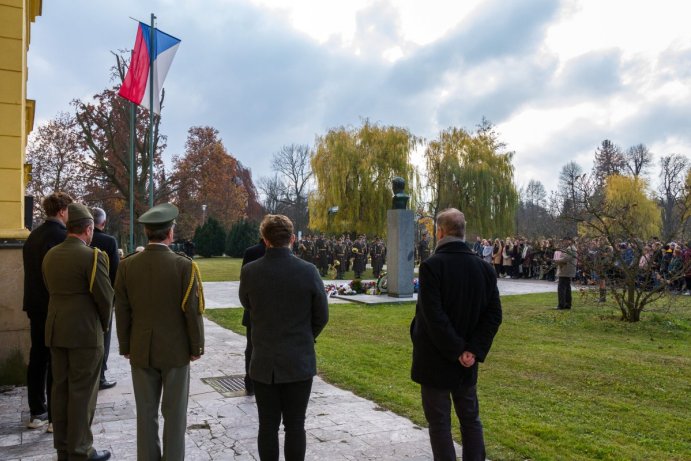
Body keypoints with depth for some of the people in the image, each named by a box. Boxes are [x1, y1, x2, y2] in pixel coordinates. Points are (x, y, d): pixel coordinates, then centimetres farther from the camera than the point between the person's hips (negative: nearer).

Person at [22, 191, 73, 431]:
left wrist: (33, 302, 20)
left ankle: (37, 412, 23)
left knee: (37, 358, 14)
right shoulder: (63, 236, -16)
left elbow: (31, 271, 14)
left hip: (35, 306, 8)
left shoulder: (33, 235, 9)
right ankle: (56, 416, 7)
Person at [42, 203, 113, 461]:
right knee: (82, 392, 2)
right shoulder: (93, 256, -15)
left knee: (60, 388, 14)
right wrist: (104, 325, 5)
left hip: (56, 331, 7)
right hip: (85, 332, -7)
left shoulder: (50, 255, 6)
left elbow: (51, 290, 11)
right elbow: (106, 297, -13)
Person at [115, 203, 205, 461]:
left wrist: (125, 347, 12)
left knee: (146, 412, 13)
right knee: (174, 413, 9)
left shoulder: (127, 265, -5)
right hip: (175, 350, -3)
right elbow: (193, 311, -12)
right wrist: (196, 346, 0)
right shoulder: (183, 265, -15)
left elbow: (122, 311, 1)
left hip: (141, 350, 3)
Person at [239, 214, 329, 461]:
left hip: (264, 362, 1)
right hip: (299, 362, -1)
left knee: (268, 425, 12)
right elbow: (322, 316, -2)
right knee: (295, 425, 10)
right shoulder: (308, 271, -13)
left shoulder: (249, 271, -10)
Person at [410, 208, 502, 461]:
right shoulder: (485, 268, 0)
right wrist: (474, 351, -7)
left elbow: (434, 317, -22)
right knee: (471, 420, 19)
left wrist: (456, 350, -14)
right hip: (467, 363, 5)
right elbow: (494, 315, -3)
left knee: (440, 423, 7)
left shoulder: (431, 266, -16)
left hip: (435, 360, -5)